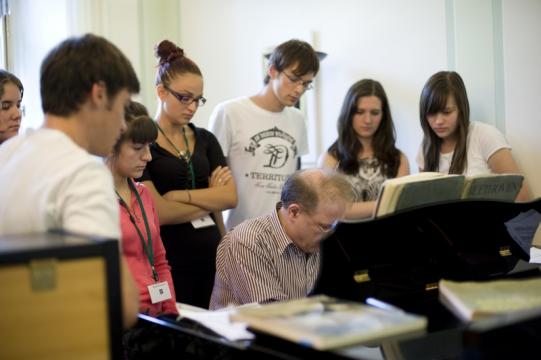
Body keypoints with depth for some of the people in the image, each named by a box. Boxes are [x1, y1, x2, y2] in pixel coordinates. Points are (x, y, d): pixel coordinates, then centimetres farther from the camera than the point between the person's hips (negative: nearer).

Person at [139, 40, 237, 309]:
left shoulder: (205, 140, 12)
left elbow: (230, 197, 0)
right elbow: (158, 213, -13)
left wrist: (180, 196, -10)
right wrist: (210, 199, -2)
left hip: (211, 256, 5)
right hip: (170, 260, -5)